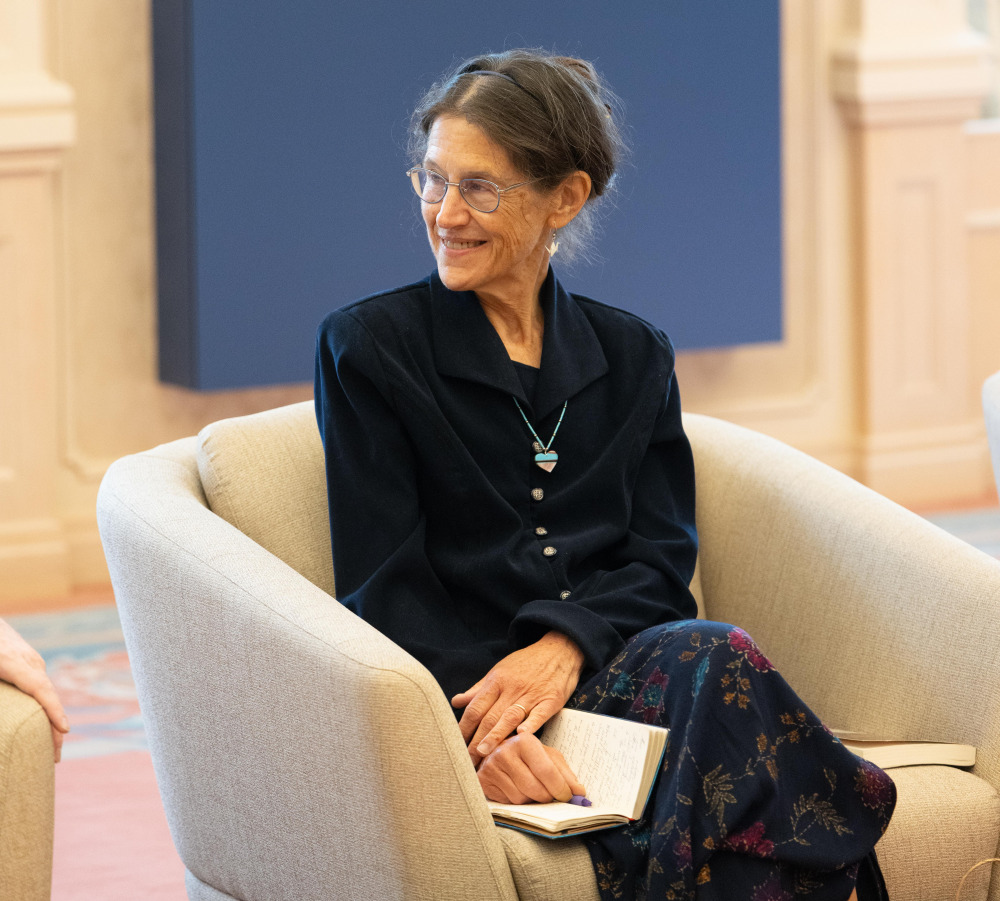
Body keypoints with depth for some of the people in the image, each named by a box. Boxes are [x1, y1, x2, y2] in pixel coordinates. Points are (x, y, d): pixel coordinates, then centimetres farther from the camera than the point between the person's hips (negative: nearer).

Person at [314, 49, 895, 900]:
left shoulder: (633, 356, 20)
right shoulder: (369, 345, 8)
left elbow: (662, 562, 9)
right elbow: (382, 585, -1)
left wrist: (563, 646, -15)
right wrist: (484, 725, -21)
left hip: (609, 663, 4)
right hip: (463, 687, -4)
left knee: (710, 655, -36)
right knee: (723, 663, -34)